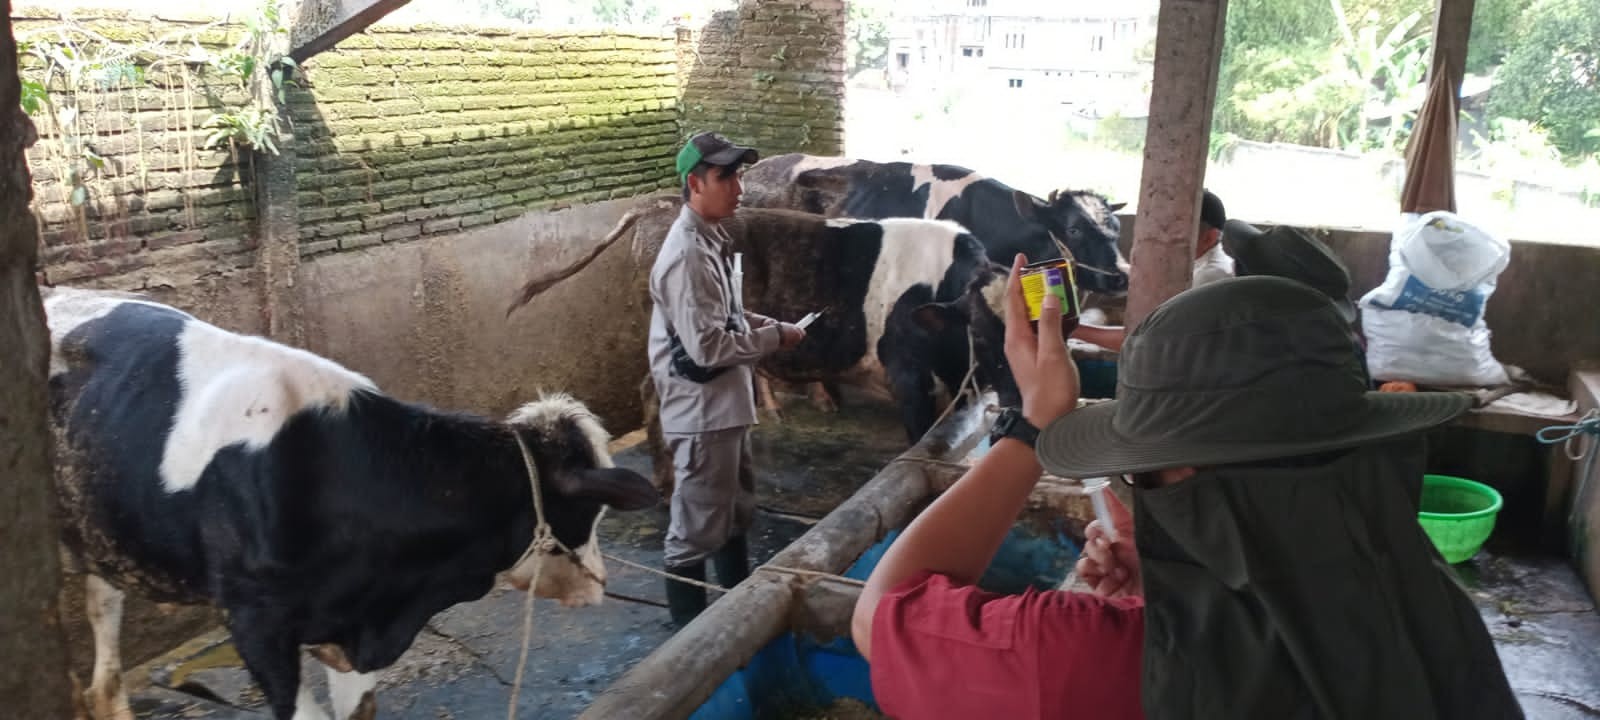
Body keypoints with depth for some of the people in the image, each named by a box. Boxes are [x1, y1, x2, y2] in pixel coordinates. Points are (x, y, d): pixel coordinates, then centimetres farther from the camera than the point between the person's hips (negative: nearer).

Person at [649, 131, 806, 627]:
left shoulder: (712, 241, 9)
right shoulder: (688, 254, -23)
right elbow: (707, 345, -27)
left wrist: (770, 325, 4)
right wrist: (773, 338, -17)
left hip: (726, 403, 11)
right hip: (700, 409, -11)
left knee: (735, 506, 24)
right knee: (697, 524, 3)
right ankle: (690, 626, 18)